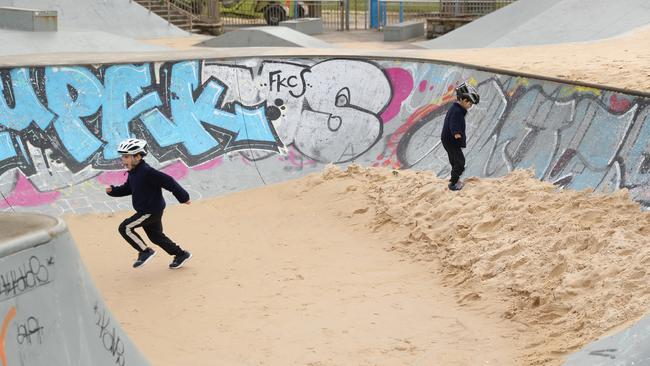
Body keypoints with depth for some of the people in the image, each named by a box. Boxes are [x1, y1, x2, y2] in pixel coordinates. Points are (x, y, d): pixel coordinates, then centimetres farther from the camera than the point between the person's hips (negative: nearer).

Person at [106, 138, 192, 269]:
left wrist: (183, 197, -18)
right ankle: (181, 254, 31)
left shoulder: (147, 172, -23)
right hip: (146, 210, 10)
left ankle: (145, 251, -1)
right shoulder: (133, 173, 7)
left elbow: (168, 182, -22)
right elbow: (127, 188, 19)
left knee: (125, 228, -10)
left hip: (152, 211, -10)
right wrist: (113, 190, 2)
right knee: (156, 236, 19)